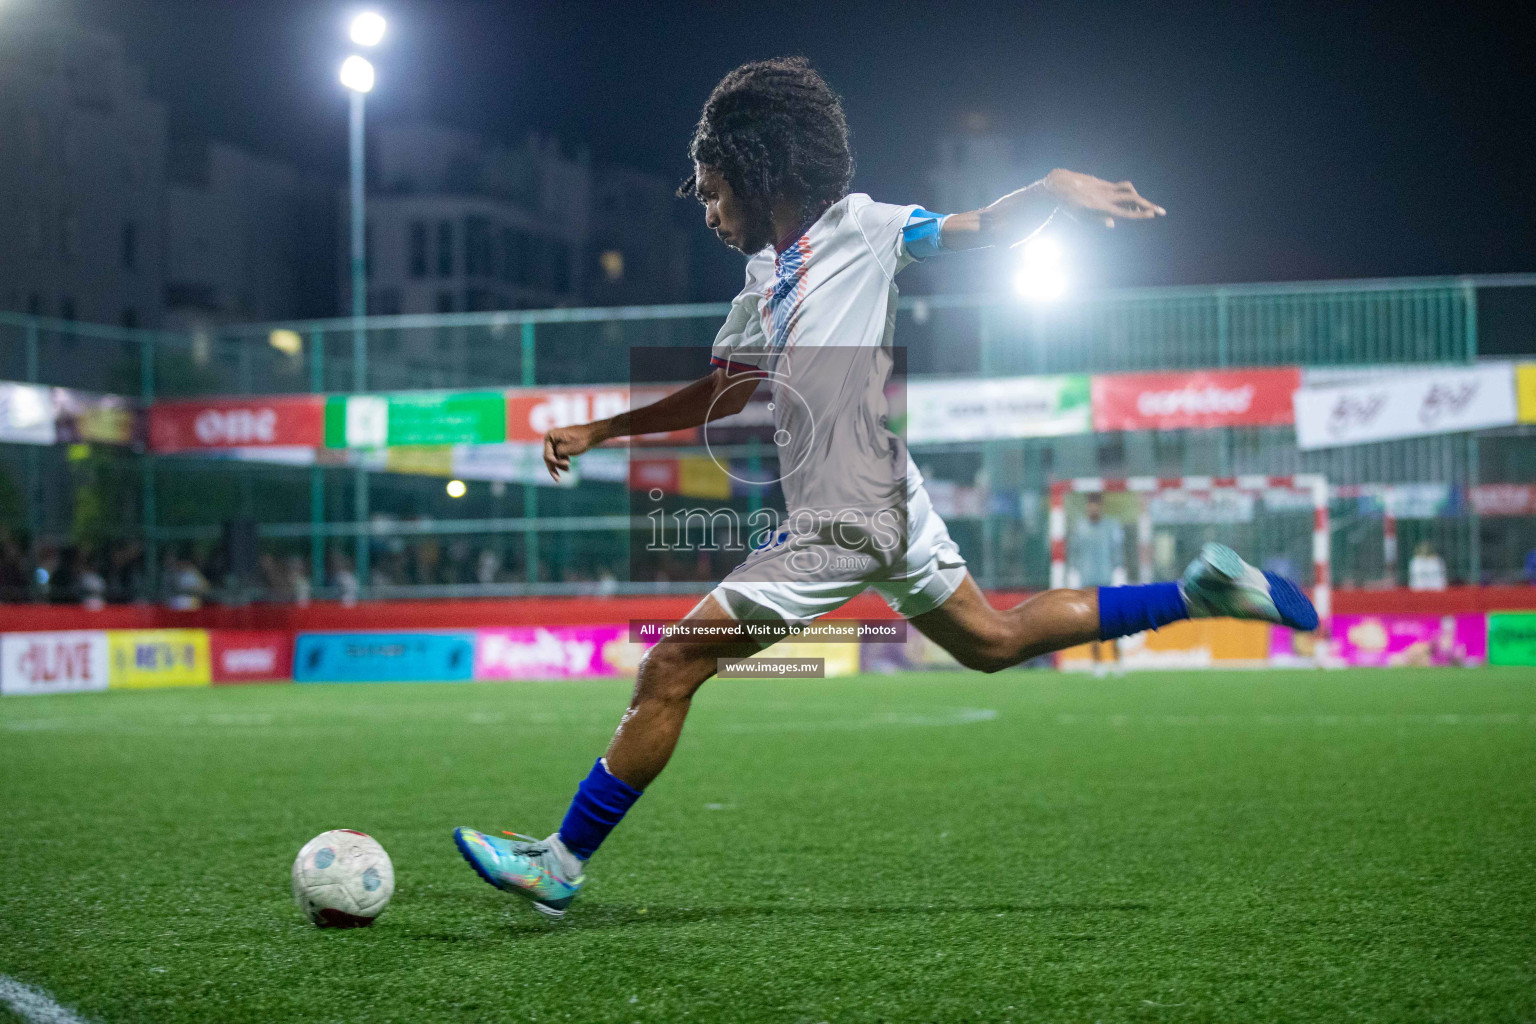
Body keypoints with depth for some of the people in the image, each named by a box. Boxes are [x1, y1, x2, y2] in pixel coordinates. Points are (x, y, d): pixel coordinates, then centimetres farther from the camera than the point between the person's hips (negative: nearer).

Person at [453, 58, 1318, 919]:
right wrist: (600, 431, 21)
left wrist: (1054, 187, -25)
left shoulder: (860, 229, -6)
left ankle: (561, 866, -1)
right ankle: (1202, 593, 23)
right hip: (887, 505, 10)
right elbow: (726, 391, 24)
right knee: (992, 641, 22)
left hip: (845, 522, -10)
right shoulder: (768, 274, 16)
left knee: (671, 667, -8)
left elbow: (980, 231, -6)